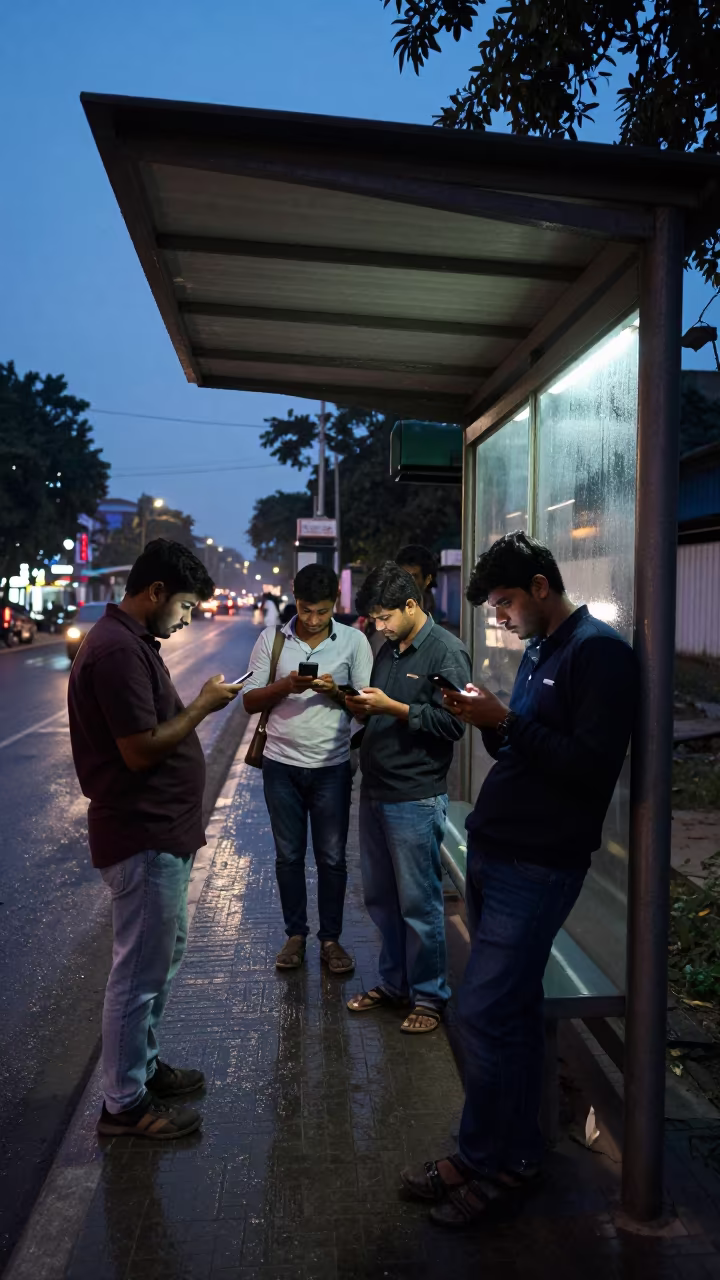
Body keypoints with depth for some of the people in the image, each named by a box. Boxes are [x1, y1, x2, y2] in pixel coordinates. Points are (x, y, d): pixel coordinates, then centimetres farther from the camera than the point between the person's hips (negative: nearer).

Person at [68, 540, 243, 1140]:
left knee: (166, 951, 23)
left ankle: (144, 1063, 39)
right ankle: (125, 1103, 19)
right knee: (140, 969, 3)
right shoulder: (118, 649, -22)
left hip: (163, 832, 11)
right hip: (144, 837, -11)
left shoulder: (133, 641, 12)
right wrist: (202, 705, -16)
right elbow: (140, 749, -25)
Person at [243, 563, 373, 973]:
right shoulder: (272, 639, 0)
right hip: (282, 766, 1)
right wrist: (286, 685, -18)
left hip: (332, 767, -1)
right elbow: (250, 701, -1)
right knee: (289, 855, 11)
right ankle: (296, 935, 26)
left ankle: (331, 939, 22)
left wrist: (336, 692, -21)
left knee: (332, 858, 7)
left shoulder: (354, 641, -3)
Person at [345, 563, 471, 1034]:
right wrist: (361, 706, 1)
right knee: (381, 898, 17)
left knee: (419, 904, 2)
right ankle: (394, 982, 32)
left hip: (416, 798, -8)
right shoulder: (389, 650, 14)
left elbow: (451, 724, -19)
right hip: (375, 791, 8)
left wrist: (391, 707, -21)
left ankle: (429, 996, 18)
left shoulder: (446, 652, -11)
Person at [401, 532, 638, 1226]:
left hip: (536, 866, -9)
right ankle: (515, 1152, 27)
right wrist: (488, 722, 0)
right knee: (513, 1008, 15)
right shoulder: (538, 651, 16)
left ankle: (484, 1162, 13)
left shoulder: (599, 650, -13)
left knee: (484, 1011, -4)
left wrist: (506, 721, -19)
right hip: (492, 852, 9)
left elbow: (593, 767, -20)